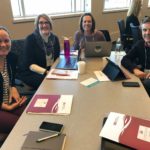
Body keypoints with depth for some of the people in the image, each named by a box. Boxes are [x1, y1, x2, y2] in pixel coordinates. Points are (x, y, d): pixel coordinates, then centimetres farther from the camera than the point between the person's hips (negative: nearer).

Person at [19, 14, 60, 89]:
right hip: (31, 73, -5)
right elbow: (30, 65, -14)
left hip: (51, 71, 5)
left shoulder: (54, 38, 5)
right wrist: (45, 71, -28)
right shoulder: (31, 39, -9)